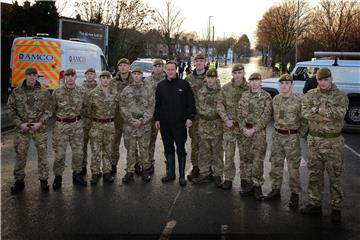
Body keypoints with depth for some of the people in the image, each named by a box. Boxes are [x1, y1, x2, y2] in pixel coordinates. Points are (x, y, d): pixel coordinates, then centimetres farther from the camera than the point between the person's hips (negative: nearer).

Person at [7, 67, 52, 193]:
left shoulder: (44, 92, -1)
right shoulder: (17, 91, 0)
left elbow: (48, 110, 1)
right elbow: (11, 109, 2)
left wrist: (40, 123, -12)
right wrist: (20, 124, -8)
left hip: (39, 128, 0)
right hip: (21, 128, 1)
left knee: (42, 154, 5)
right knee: (20, 155, 7)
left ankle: (43, 179, 18)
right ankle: (19, 180, 21)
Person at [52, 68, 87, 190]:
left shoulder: (82, 92, 1)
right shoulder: (57, 92, -5)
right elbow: (53, 109, 3)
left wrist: (77, 117, 9)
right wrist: (61, 117, 4)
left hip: (77, 125, 2)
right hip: (61, 125, -2)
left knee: (78, 151, 7)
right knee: (59, 153, 1)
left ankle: (77, 174, 23)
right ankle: (58, 177, 15)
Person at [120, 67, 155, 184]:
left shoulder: (148, 90, 4)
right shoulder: (126, 91, 8)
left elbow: (151, 108, -2)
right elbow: (122, 108, 2)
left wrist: (141, 121, -12)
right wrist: (131, 120, -11)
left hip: (144, 125, -1)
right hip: (129, 125, 1)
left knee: (144, 149, 5)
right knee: (130, 150, 6)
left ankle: (145, 170, 18)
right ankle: (130, 172, 15)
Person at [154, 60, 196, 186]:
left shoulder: (184, 84, -1)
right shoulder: (160, 85, 9)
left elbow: (191, 102, -2)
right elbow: (157, 104, 13)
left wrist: (190, 117, -8)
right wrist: (157, 119, 8)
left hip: (180, 123, -4)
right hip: (165, 123, 4)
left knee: (181, 148, 0)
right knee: (168, 148, 11)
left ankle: (182, 175, 9)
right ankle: (170, 173, 23)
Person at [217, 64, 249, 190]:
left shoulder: (249, 88, -2)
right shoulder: (226, 88, 1)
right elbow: (220, 105, 0)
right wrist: (226, 119, -10)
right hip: (228, 126, 1)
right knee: (228, 154, 5)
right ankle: (228, 178, 17)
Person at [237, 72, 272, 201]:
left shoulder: (266, 96, -3)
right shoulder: (244, 95, 9)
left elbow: (266, 116, -9)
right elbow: (240, 113, 6)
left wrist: (254, 129, -14)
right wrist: (243, 128, -7)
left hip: (259, 132, -4)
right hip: (244, 131, 4)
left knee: (258, 160, -2)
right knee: (244, 158, 9)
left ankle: (257, 186, 8)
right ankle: (247, 184, 21)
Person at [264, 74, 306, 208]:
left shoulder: (298, 101, -10)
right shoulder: (275, 99, 6)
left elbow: (304, 121, -5)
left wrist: (298, 135, -5)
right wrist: (278, 130, 11)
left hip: (292, 137, -5)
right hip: (277, 136, 5)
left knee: (293, 167, 1)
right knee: (275, 164, 12)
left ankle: (295, 194, 12)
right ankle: (276, 190, 25)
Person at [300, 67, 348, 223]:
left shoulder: (341, 96, -2)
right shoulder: (311, 94, 4)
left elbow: (340, 113, -20)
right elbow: (305, 112, -11)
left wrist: (318, 109, -19)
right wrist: (327, 116, -18)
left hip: (333, 142, -3)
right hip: (314, 140, 3)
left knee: (334, 176, 3)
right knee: (315, 174, 12)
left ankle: (336, 208, 14)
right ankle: (314, 204, 24)